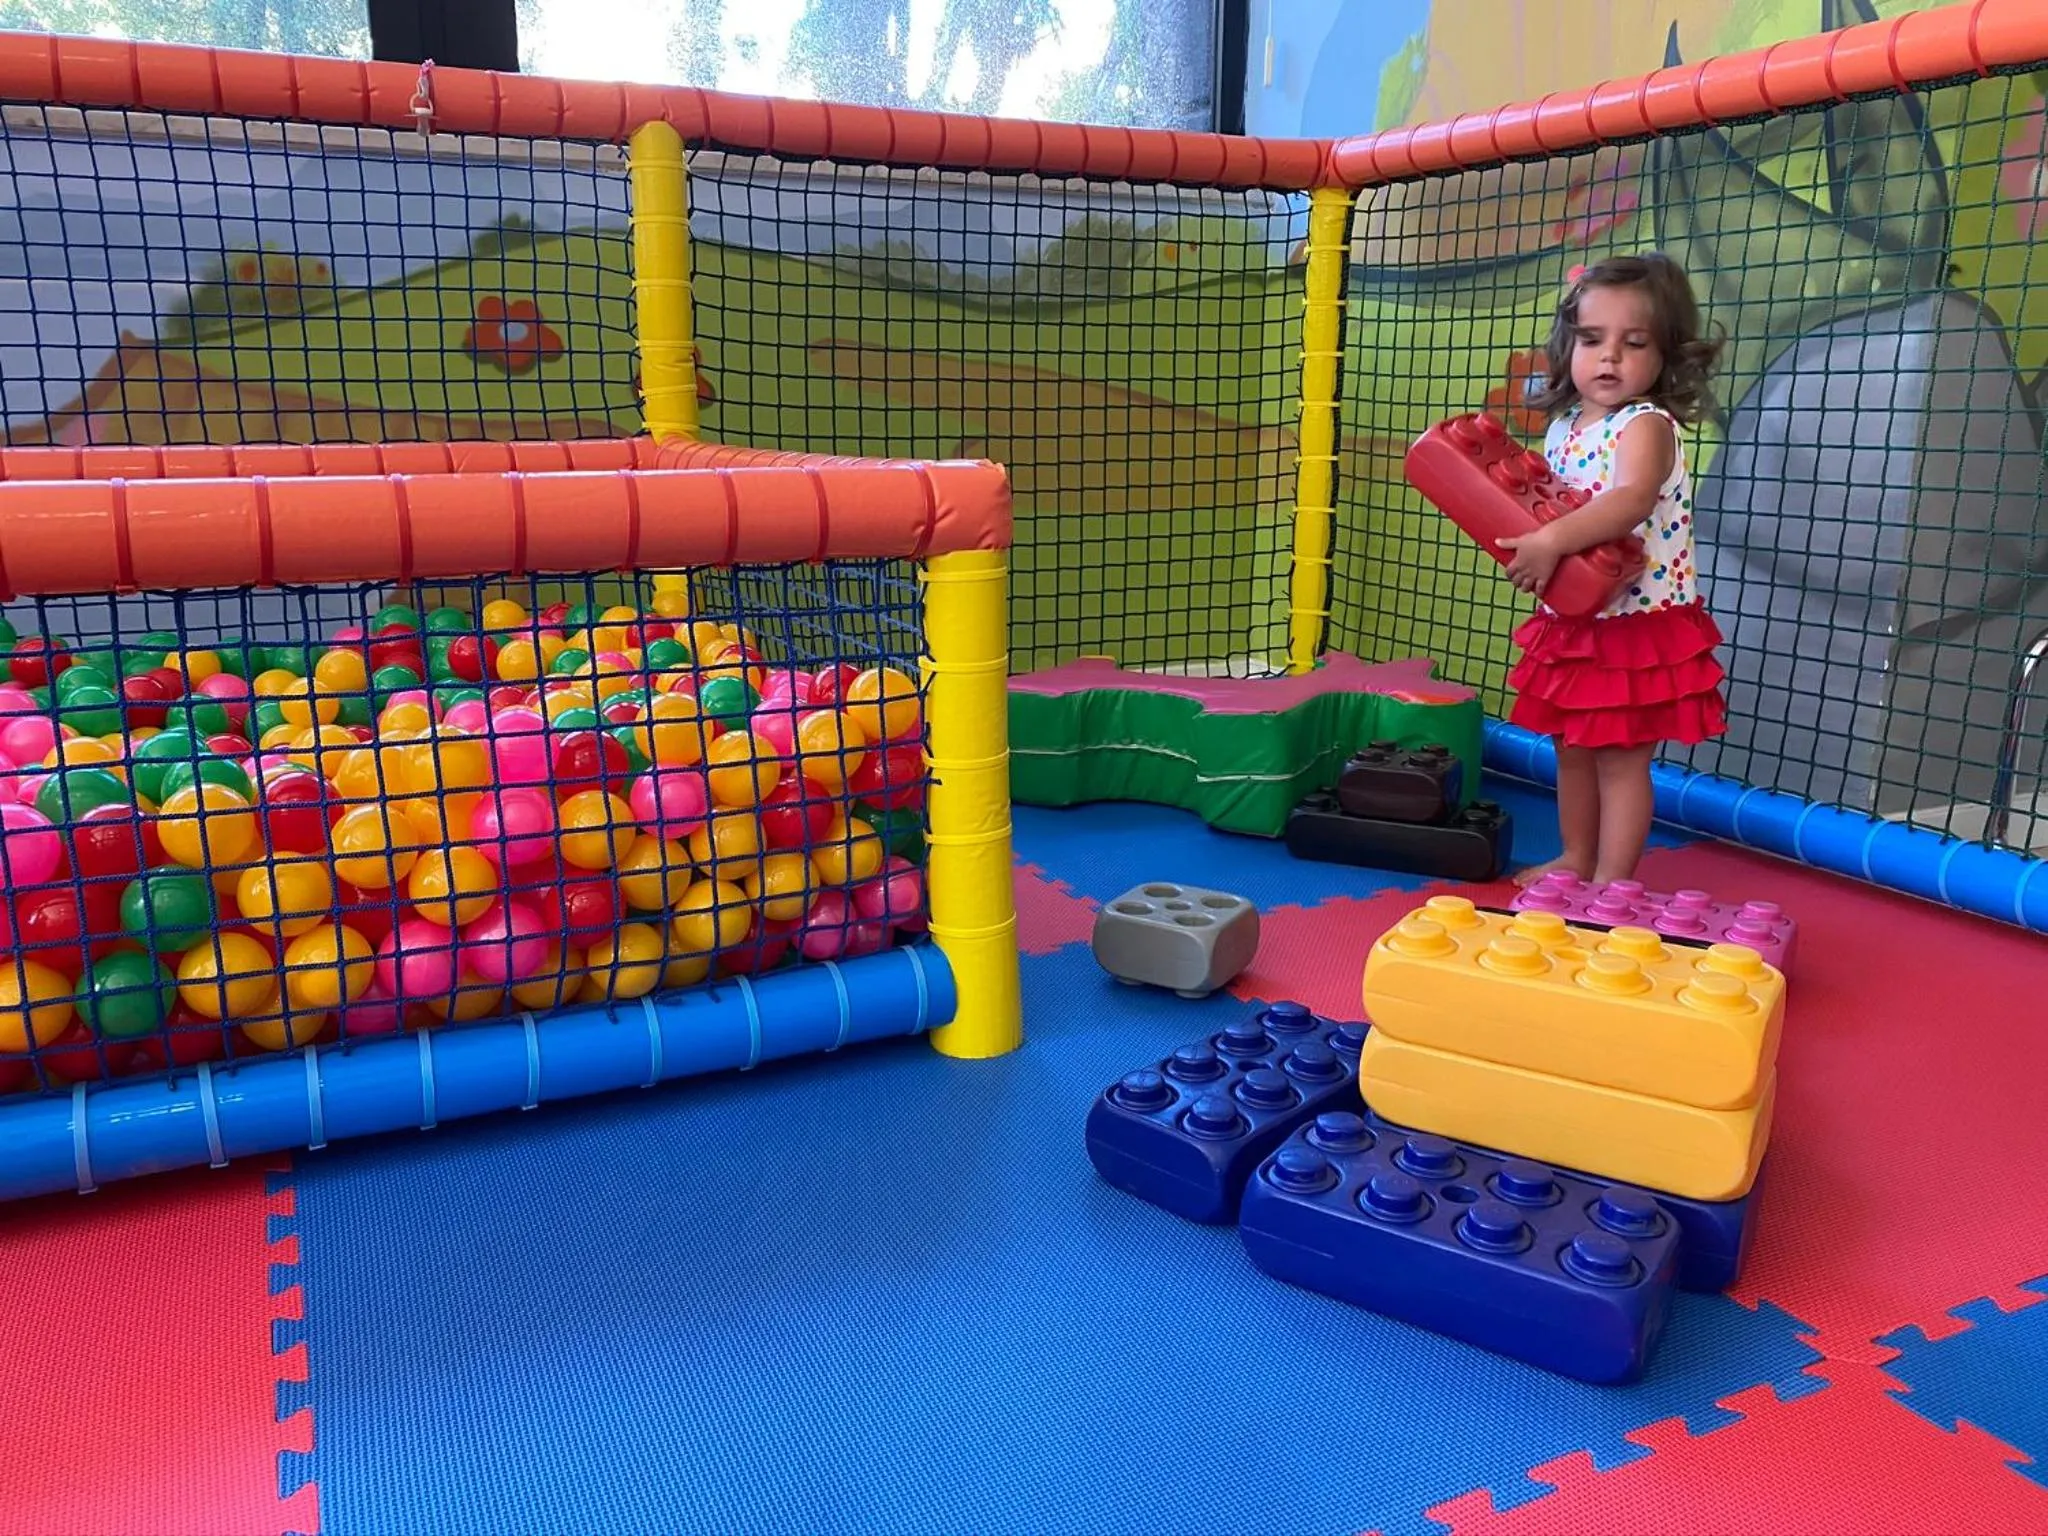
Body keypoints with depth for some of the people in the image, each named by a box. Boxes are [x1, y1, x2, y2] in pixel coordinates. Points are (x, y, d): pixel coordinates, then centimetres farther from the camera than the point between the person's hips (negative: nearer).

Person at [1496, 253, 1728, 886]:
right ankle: (1575, 858, 34)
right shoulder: (1564, 424, 8)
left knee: (1621, 759, 1)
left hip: (1637, 624, -8)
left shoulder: (1646, 424, -17)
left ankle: (1611, 885, 12)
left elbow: (1632, 501, -35)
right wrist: (1522, 537, -4)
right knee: (1572, 750, 18)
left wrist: (1551, 541, -43)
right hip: (1573, 620, 8)